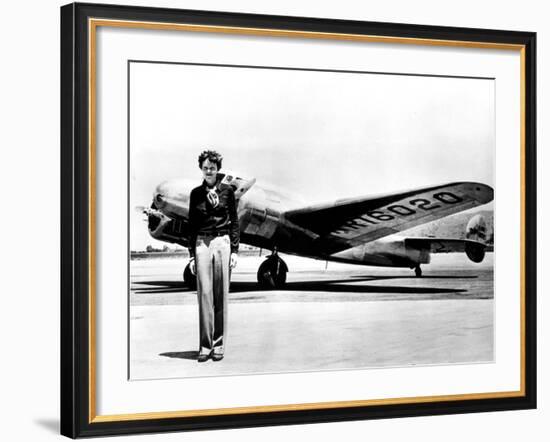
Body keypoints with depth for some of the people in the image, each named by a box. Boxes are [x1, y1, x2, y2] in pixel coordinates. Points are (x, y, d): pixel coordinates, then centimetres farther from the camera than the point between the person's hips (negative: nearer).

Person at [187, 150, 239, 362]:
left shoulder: (227, 191, 5)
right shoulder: (196, 193, 8)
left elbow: (234, 222, 6)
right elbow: (192, 225, 11)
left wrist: (234, 250, 0)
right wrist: (192, 253, 5)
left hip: (222, 243, -1)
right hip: (202, 243, 1)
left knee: (221, 294, 0)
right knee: (204, 293, -4)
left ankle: (219, 345, 7)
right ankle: (205, 345, 0)